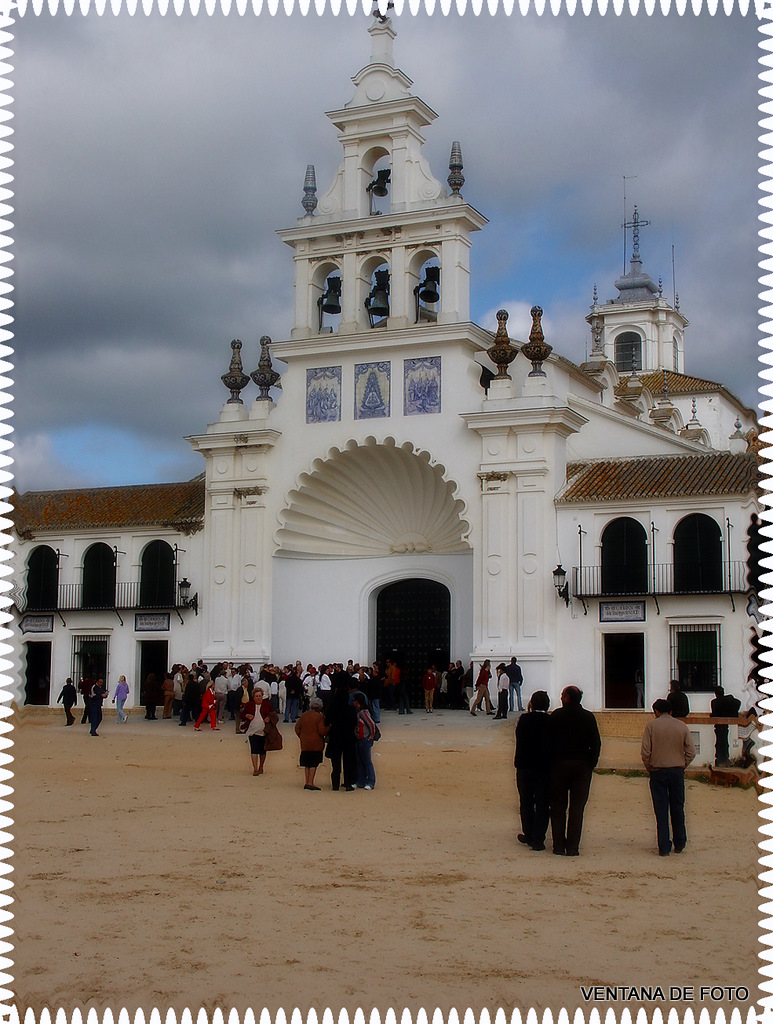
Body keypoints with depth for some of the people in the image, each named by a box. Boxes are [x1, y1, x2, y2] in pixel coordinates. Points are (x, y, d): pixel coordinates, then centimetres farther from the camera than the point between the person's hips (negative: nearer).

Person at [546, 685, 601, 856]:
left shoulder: (556, 715, -2)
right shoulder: (588, 717, 1)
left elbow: (548, 741, -2)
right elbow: (596, 743, 0)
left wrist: (550, 762, 5)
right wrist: (591, 763, 7)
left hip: (559, 765, 0)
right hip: (582, 765, 1)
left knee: (558, 806, 7)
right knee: (577, 807, 2)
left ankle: (559, 845, 5)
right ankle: (572, 847, -1)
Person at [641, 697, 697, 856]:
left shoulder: (651, 725, -3)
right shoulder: (682, 726, 3)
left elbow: (645, 751, -8)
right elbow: (691, 751, -1)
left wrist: (649, 769, 5)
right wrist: (682, 766, 9)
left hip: (658, 771, -2)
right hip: (677, 771, 2)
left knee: (661, 810, 2)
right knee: (678, 808, 13)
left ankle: (664, 847, 2)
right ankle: (679, 844, 21)